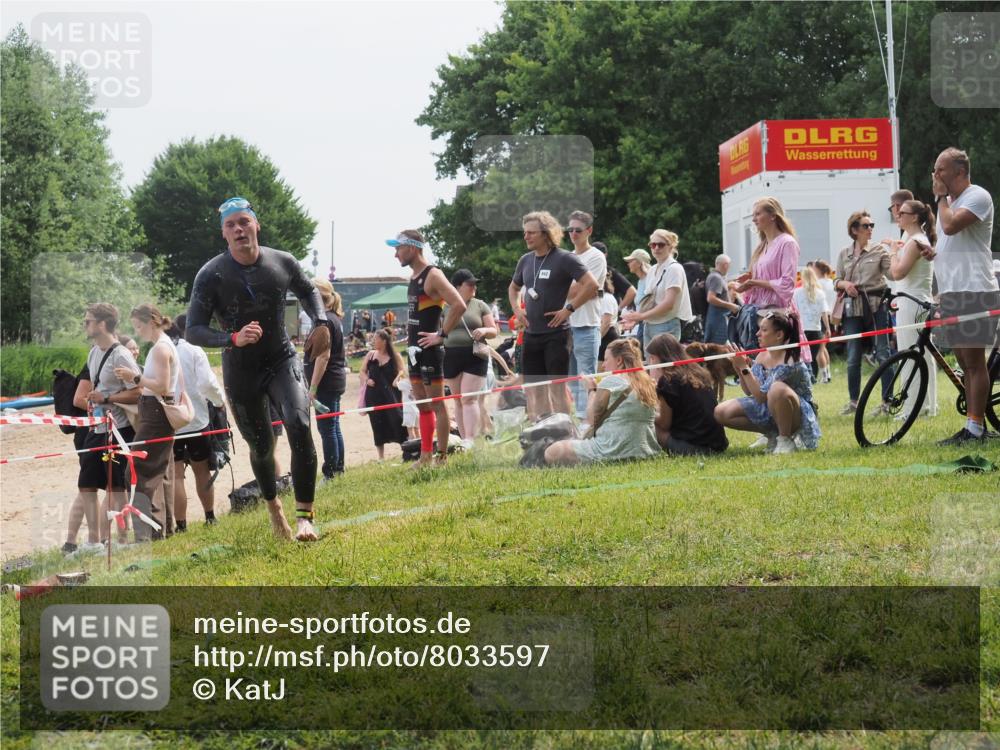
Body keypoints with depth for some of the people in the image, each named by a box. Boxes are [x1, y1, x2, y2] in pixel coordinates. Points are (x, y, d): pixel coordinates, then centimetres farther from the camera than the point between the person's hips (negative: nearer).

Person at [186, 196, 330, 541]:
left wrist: (321, 323, -2)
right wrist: (233, 338, -33)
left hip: (282, 360, 1)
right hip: (241, 370, -1)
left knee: (299, 427, -23)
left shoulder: (283, 263, -7)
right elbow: (194, 331, -16)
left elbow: (308, 291, 16)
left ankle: (305, 515, -19)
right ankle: (273, 506, 41)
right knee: (261, 447, 11)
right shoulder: (211, 275, -16)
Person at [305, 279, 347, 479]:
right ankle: (338, 469, 19)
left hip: (327, 382, -10)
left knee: (327, 428, -6)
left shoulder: (324, 321, -16)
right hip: (336, 380, 10)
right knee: (334, 427, 14)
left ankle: (330, 474, -3)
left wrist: (313, 388, -19)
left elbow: (323, 356, -20)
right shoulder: (334, 319, 14)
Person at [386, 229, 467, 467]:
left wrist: (442, 335, -21)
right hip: (415, 349, 10)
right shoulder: (414, 278, 14)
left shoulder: (432, 276, -14)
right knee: (422, 405, 13)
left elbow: (459, 306, -25)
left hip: (429, 350, -10)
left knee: (436, 404, -6)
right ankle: (425, 457, 18)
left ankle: (442, 458, -3)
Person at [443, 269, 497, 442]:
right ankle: (464, 440, 12)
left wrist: (484, 330, -12)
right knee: (458, 401, 6)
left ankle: (470, 440, -18)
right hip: (451, 357, 2)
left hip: (475, 357, -2)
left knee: (469, 399, -12)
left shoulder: (480, 305, 6)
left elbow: (494, 330, 8)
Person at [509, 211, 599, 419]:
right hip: (531, 333, 7)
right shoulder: (526, 260, 11)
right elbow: (513, 288, 28)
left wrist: (568, 309, -16)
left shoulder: (564, 259, -9)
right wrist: (516, 309, 11)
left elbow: (591, 284, -17)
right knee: (535, 389, 8)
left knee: (557, 387, -5)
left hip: (555, 333, -7)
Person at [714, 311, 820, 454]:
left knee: (777, 389, -41)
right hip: (768, 410, 8)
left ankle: (786, 441, -18)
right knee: (721, 413, -6)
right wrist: (740, 370, -11)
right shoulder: (762, 356, 0)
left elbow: (761, 396, -27)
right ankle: (772, 435, 7)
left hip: (798, 415, -8)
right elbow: (749, 391, 6)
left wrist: (744, 367, -27)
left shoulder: (789, 362, -25)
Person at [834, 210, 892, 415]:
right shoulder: (844, 254, 11)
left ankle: (887, 400, 0)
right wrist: (845, 284, -8)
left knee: (883, 354, -5)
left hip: (876, 306, -2)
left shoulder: (879, 250, 3)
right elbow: (837, 281, 13)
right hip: (853, 307, 2)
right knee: (853, 357, 4)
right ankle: (853, 401, 15)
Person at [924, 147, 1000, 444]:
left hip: (974, 291, -10)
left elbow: (951, 226, -26)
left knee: (974, 362, -8)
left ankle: (975, 428, -8)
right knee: (965, 363, 11)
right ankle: (972, 428, 14)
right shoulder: (950, 201, 20)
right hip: (952, 291, 10)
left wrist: (941, 197, -10)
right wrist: (934, 252, 9)